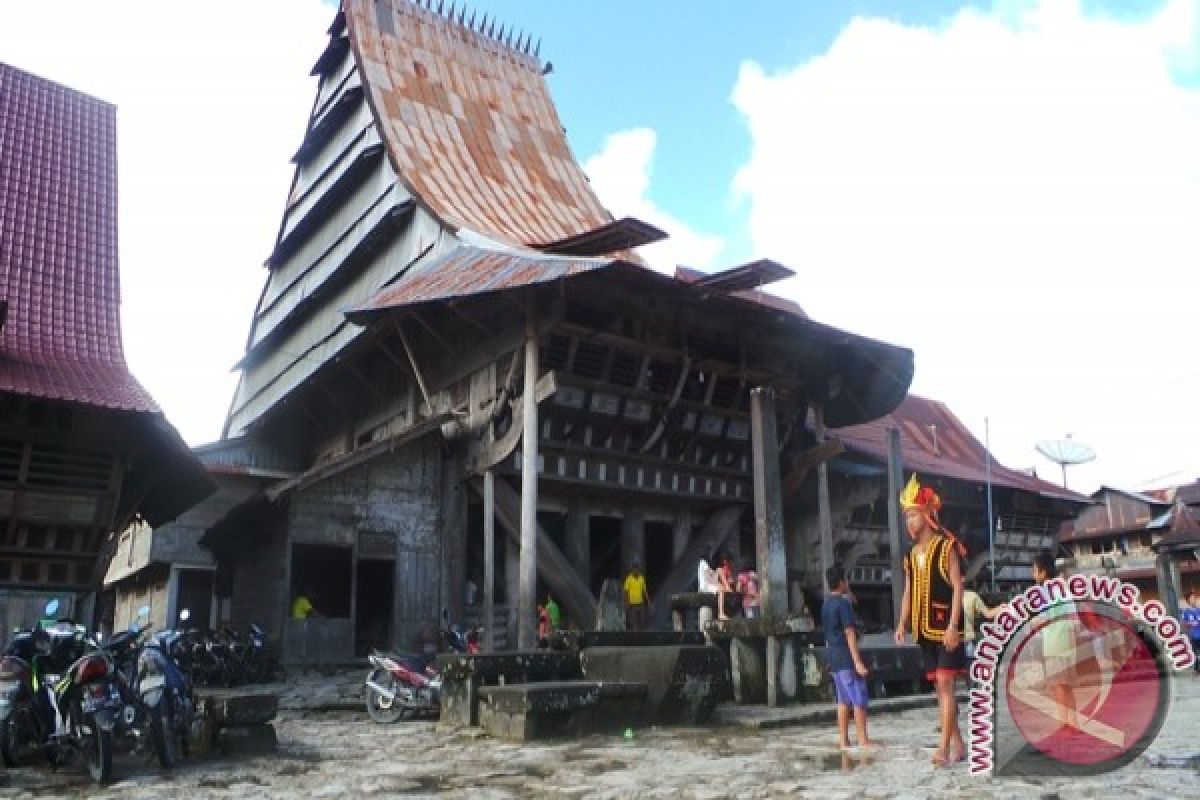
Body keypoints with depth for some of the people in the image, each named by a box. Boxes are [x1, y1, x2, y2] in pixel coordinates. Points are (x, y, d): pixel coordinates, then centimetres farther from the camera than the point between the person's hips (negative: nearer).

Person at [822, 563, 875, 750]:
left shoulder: (826, 605, 13)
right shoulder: (843, 603, -13)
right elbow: (849, 633, -17)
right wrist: (858, 661, -18)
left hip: (833, 658, 8)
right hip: (847, 657, -8)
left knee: (843, 700, 11)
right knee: (859, 700, -2)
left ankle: (843, 740, 12)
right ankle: (863, 739, 0)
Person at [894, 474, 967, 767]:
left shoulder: (946, 546, -6)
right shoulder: (912, 554, 14)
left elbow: (958, 586, -12)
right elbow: (908, 592, 15)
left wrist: (953, 625, -19)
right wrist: (902, 624, 5)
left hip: (945, 626, -7)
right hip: (924, 628, 7)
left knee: (945, 682, -10)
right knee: (939, 686, 9)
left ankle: (944, 747, -10)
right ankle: (958, 744, 18)